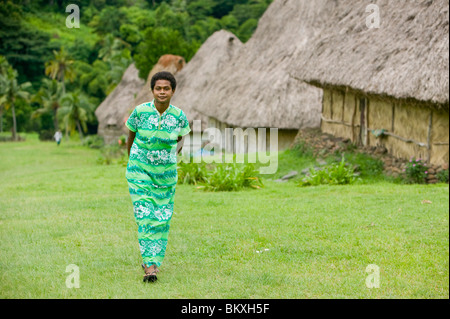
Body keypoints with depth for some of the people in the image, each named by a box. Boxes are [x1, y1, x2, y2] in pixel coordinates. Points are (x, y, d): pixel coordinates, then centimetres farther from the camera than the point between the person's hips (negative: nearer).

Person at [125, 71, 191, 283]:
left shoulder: (179, 116, -8)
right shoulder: (140, 112, -11)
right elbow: (131, 136, 7)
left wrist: (176, 149, -5)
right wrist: (131, 160, 17)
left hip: (166, 174, 2)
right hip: (140, 171, -2)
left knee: (162, 219, 6)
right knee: (145, 216, -11)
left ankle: (153, 261, 23)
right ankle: (150, 265, -10)